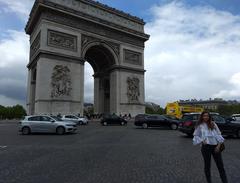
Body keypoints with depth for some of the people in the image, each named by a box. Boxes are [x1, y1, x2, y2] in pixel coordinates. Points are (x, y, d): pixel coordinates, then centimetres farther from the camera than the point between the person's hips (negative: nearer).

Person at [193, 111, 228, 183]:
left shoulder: (213, 124, 7)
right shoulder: (199, 126, 1)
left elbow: (218, 134, 6)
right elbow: (196, 136, 3)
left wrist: (219, 145, -4)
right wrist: (202, 141, -14)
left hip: (215, 146, 2)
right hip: (206, 147, -2)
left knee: (220, 165, 5)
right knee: (207, 165, 9)